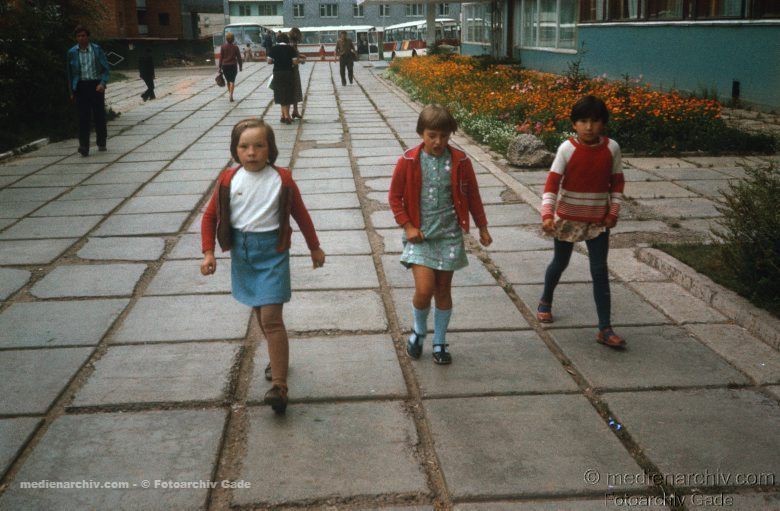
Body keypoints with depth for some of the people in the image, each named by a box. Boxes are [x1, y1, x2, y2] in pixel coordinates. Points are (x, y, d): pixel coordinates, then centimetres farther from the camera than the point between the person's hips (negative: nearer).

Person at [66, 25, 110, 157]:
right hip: (81, 86, 0)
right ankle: (84, 146, -8)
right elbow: (70, 73, 11)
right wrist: (72, 91, 9)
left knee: (99, 115, 5)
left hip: (96, 85, 0)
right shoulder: (72, 52, 5)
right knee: (83, 117, -6)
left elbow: (105, 68, 3)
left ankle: (101, 143, 21)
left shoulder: (97, 50, 2)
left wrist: (103, 83, -12)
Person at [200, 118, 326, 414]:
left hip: (272, 253, -4)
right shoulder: (228, 180, -2)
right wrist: (208, 252, -5)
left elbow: (301, 214, 5)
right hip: (241, 253, 4)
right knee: (259, 311, 18)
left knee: (271, 316, -11)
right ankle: (278, 357, 41)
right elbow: (211, 216, 5)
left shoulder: (282, 180, -7)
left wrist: (315, 247, 14)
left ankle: (279, 385, -10)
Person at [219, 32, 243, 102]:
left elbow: (220, 58, -2)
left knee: (228, 81, 16)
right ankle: (231, 96, -15)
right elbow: (239, 58, 0)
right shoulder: (235, 47, -3)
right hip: (233, 66, -1)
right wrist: (240, 66, 10)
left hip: (225, 66, 1)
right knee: (232, 81, -1)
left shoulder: (223, 47, -2)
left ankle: (230, 94, 23)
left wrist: (220, 67, 3)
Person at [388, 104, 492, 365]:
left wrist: (482, 227, 12)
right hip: (419, 236, -2)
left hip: (449, 236, 2)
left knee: (443, 290, 9)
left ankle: (439, 342, 27)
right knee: (424, 290, -11)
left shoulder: (460, 161, -4)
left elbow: (472, 195, 7)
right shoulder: (408, 162, -8)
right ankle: (418, 331, 19)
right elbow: (395, 197, 1)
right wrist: (407, 226, -7)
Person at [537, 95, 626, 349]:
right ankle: (545, 302, 45)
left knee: (600, 271, -1)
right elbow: (552, 182, -18)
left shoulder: (611, 148, -7)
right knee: (560, 264, 17)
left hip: (598, 221, 1)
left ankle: (605, 329, 2)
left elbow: (616, 182, 4)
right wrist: (547, 215, -29)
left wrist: (613, 212, -1)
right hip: (567, 218, -1)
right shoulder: (567, 148, -15)